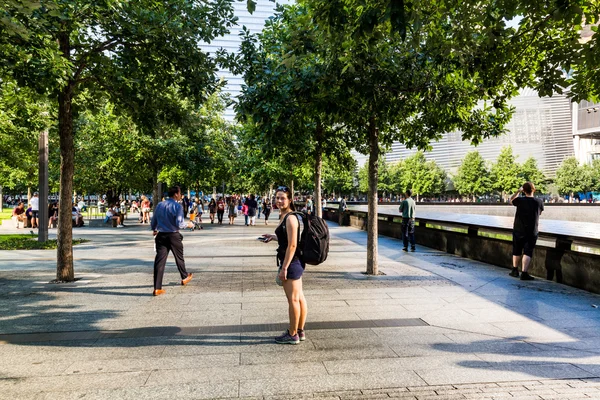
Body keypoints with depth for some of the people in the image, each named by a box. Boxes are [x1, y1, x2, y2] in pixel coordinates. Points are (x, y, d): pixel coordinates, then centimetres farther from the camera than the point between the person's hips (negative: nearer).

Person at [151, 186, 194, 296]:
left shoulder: (159, 205, 7)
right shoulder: (178, 206, -11)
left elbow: (153, 222, 14)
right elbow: (179, 224, -19)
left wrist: (154, 230, 34)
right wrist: (188, 224, 1)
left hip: (161, 236, 4)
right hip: (174, 236, -4)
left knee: (159, 260, 0)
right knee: (179, 257, 18)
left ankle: (157, 288, -3)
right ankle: (185, 278, 40)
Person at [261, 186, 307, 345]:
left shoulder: (290, 218, -18)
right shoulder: (284, 216, 11)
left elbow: (292, 245, -22)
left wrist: (284, 268, -21)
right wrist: (273, 237, 20)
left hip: (291, 262, -10)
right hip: (296, 262, 10)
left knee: (293, 299, 1)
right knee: (299, 297, 16)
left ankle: (292, 335, 13)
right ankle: (300, 331, 27)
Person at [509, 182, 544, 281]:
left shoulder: (520, 200, -10)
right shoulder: (539, 202, -9)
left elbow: (511, 200, 12)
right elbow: (540, 213, 10)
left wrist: (518, 191, 14)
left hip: (518, 230, 1)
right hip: (532, 232, -1)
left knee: (516, 251, 14)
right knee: (527, 253, 1)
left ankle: (515, 271, 25)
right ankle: (524, 273, -5)